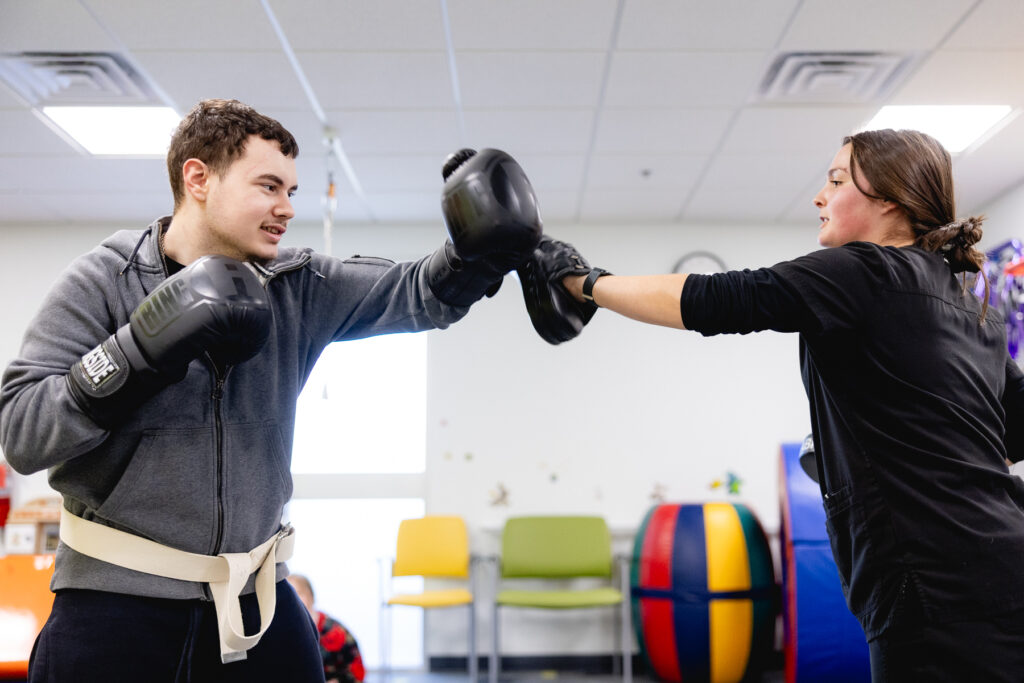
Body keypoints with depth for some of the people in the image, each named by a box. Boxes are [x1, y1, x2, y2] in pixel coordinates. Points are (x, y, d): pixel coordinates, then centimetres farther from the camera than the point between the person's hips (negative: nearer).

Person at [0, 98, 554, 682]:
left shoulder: (298, 285, 1)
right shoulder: (102, 281, -7)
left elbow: (417, 294, -5)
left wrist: (481, 252, -24)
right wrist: (143, 349, -24)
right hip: (116, 595, -3)